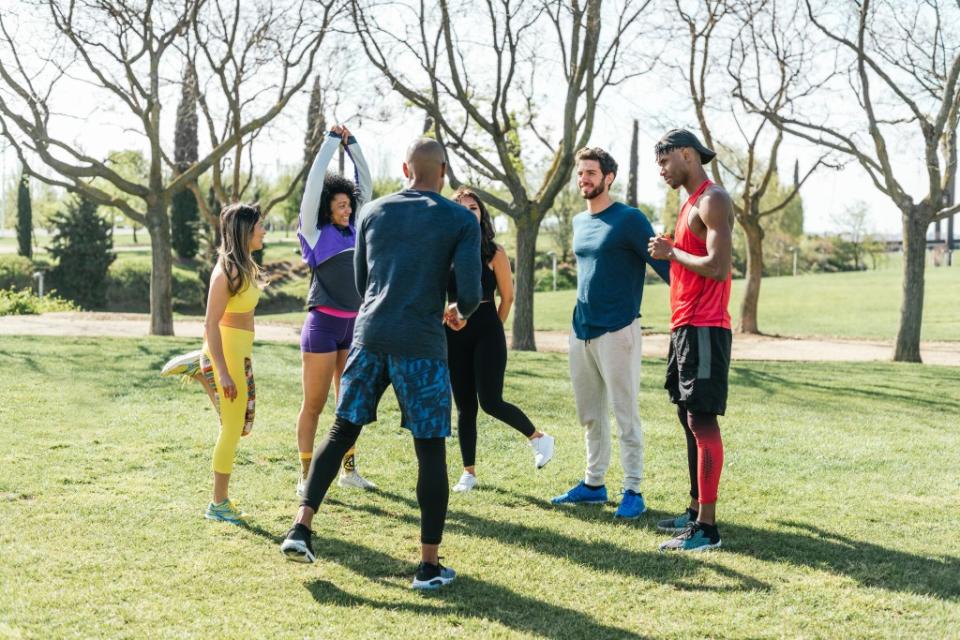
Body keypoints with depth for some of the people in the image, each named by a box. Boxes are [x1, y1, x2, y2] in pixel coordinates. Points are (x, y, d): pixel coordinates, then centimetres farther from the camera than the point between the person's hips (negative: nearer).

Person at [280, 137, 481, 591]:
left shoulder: (373, 212, 12)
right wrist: (462, 312, 15)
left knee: (341, 431, 15)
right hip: (421, 346, -3)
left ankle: (301, 527, 6)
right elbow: (469, 292, -8)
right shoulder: (461, 221, 0)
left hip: (369, 335, 4)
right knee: (430, 451, 4)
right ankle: (429, 565, 7)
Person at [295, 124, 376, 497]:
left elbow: (366, 185, 13)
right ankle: (306, 478, 5)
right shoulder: (314, 231, -3)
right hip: (323, 324, -6)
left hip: (354, 325, 6)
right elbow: (314, 184, -10)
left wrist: (351, 144, 9)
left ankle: (349, 470, 21)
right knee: (314, 404, -1)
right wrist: (331, 141, -5)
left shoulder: (352, 229, 11)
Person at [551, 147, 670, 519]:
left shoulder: (629, 219, -8)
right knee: (589, 414, 13)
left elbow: (661, 263, -11)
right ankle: (594, 484, 23)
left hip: (617, 330, -7)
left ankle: (633, 491, 2)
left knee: (625, 415, -3)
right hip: (581, 330, 7)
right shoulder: (579, 222, 15)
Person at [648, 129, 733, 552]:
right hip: (685, 327, 11)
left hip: (704, 330, -11)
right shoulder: (691, 203, 20)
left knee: (703, 422, -11)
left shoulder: (712, 201, -12)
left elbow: (717, 267, -22)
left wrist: (671, 252, -11)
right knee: (689, 420, 13)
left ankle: (707, 528, -10)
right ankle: (695, 511, 21)